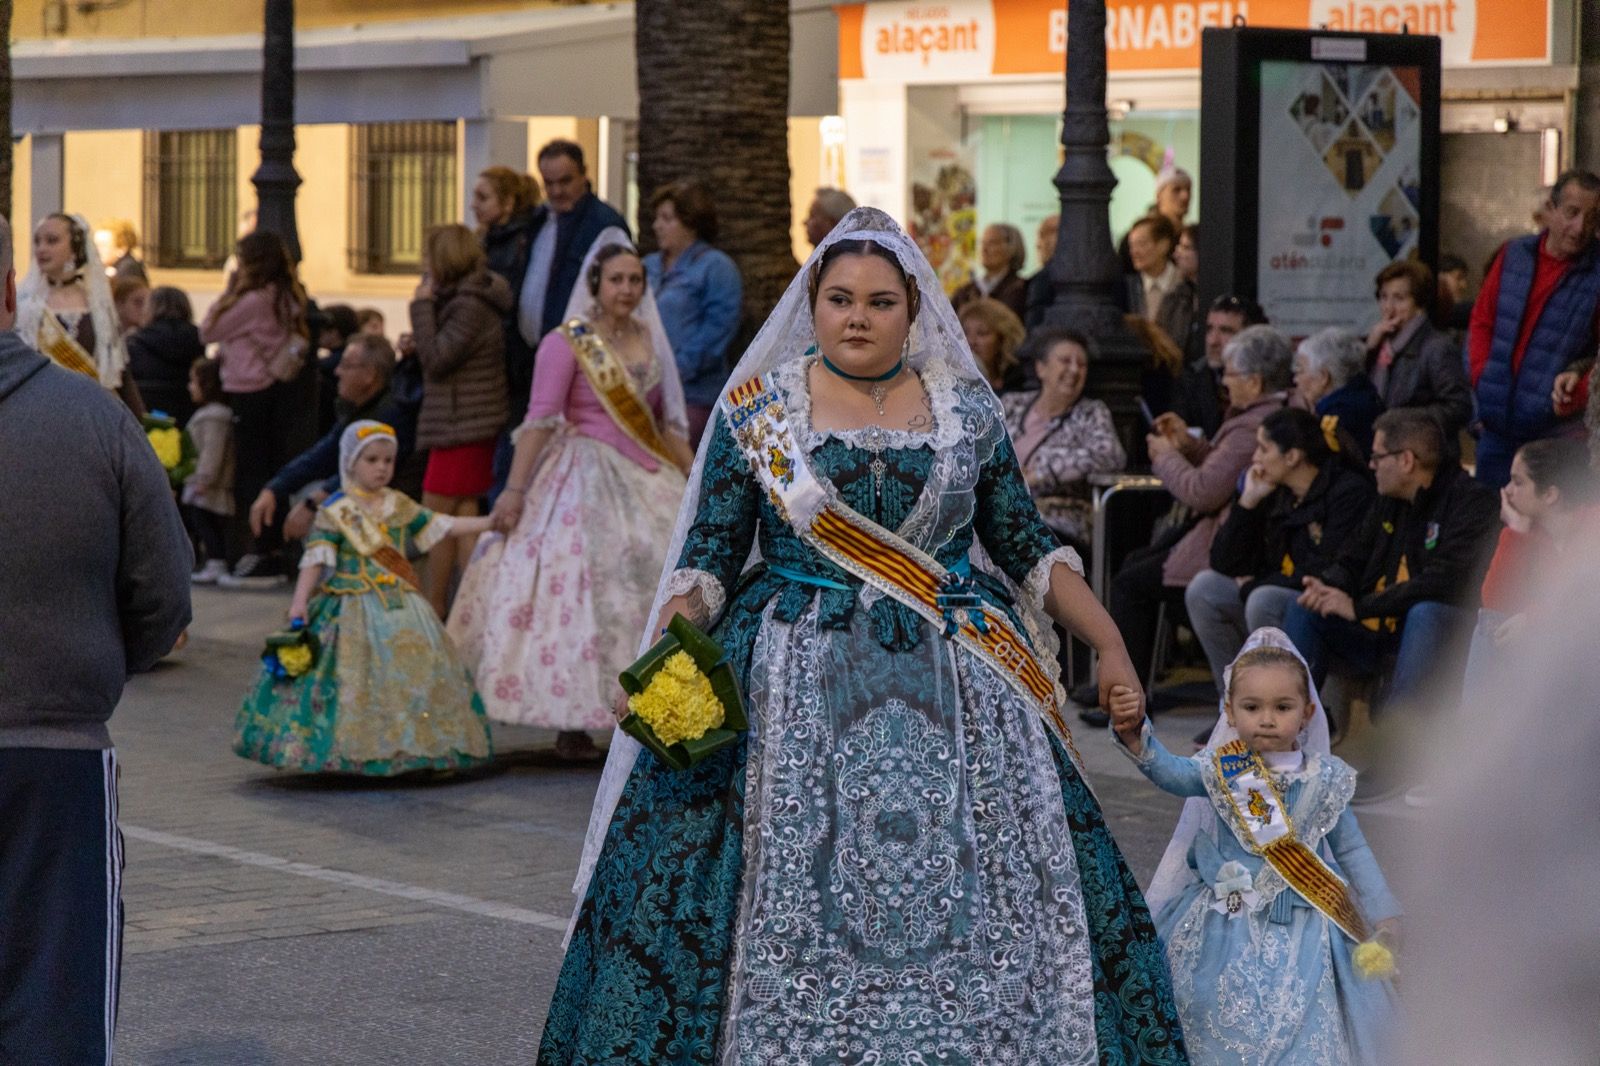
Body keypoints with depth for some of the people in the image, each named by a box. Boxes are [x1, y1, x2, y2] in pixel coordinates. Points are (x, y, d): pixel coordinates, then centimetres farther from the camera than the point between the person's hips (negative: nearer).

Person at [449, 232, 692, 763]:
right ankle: (571, 725, -3)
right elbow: (540, 420, -11)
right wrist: (514, 490, -16)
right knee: (580, 593, -7)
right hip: (587, 478, -6)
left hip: (647, 479, 6)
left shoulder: (650, 340, 11)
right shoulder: (566, 343, -6)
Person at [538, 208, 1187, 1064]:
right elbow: (709, 552, 1)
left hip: (950, 683, 2)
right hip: (797, 687, -1)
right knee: (786, 895, -5)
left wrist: (1110, 646, 4)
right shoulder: (758, 409, 2)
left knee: (965, 895, -2)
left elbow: (1026, 547, 11)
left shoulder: (966, 410, 6)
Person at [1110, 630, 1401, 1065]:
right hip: (1225, 927, 0)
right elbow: (1168, 772, -20)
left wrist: (1383, 916, 5)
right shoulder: (1221, 771, -2)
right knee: (1224, 1028, 0)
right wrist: (1135, 737, -39)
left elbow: (1352, 851, 8)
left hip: (1298, 929, 0)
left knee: (1298, 1029, -7)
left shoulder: (1323, 780, 0)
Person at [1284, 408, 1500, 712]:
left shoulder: (1472, 501, -12)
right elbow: (1352, 560, 18)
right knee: (1304, 610, -4)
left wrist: (1360, 607, -22)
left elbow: (1444, 581, -23)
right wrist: (1326, 586, -9)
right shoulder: (1391, 501, 14)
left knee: (1426, 612, -37)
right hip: (1377, 638, 8)